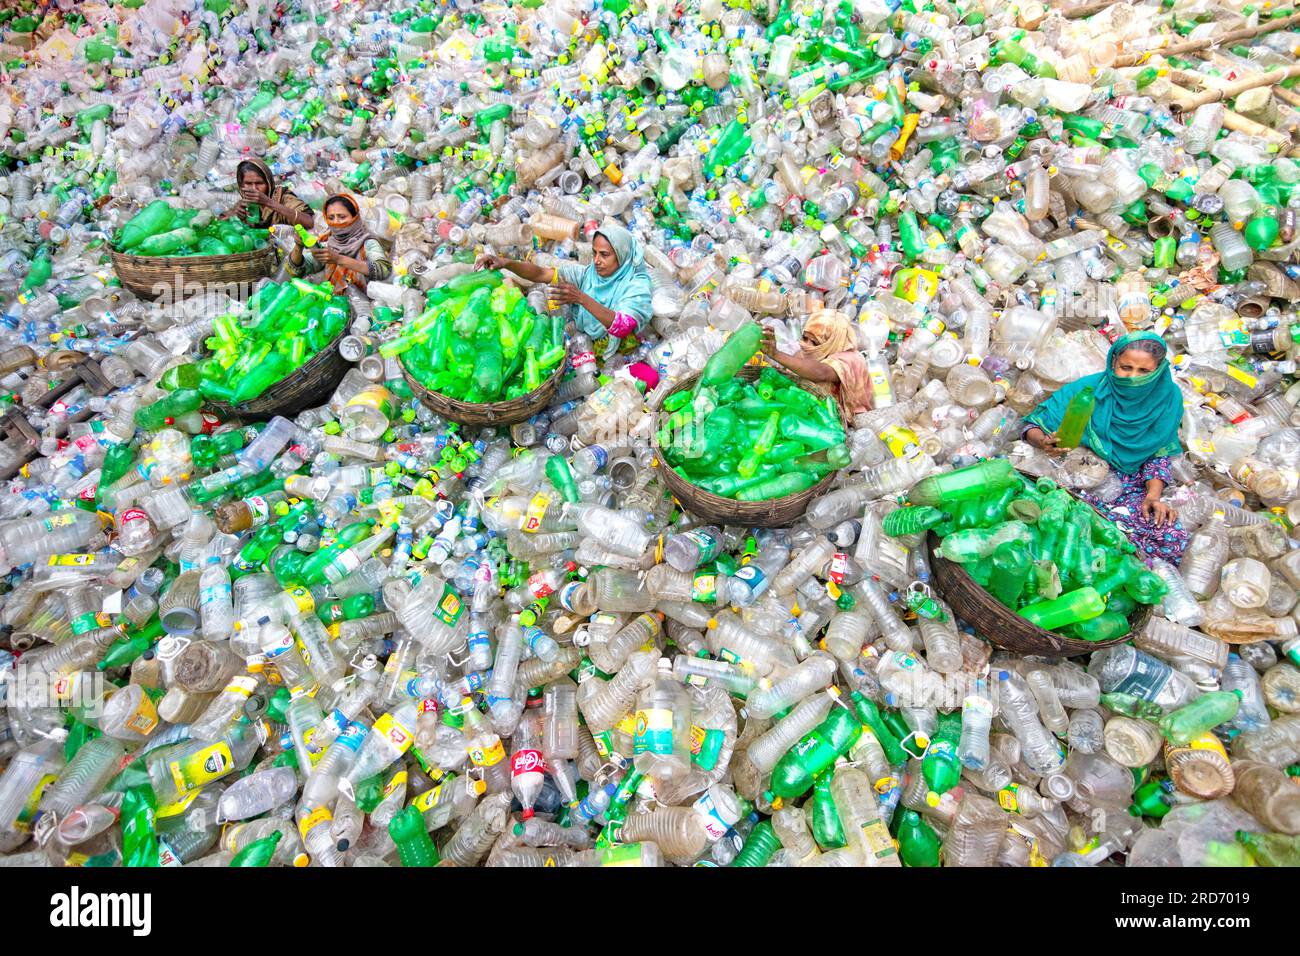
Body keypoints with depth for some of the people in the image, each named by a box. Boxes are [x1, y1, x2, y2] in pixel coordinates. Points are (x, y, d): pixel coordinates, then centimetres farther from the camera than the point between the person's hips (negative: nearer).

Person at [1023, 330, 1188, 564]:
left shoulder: (1167, 397, -2)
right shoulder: (1087, 389, -11)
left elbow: (1158, 454, 6)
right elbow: (1032, 426, -8)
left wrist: (1153, 495, -10)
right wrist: (1045, 442, -32)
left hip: (1132, 488, 3)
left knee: (1175, 539, -23)